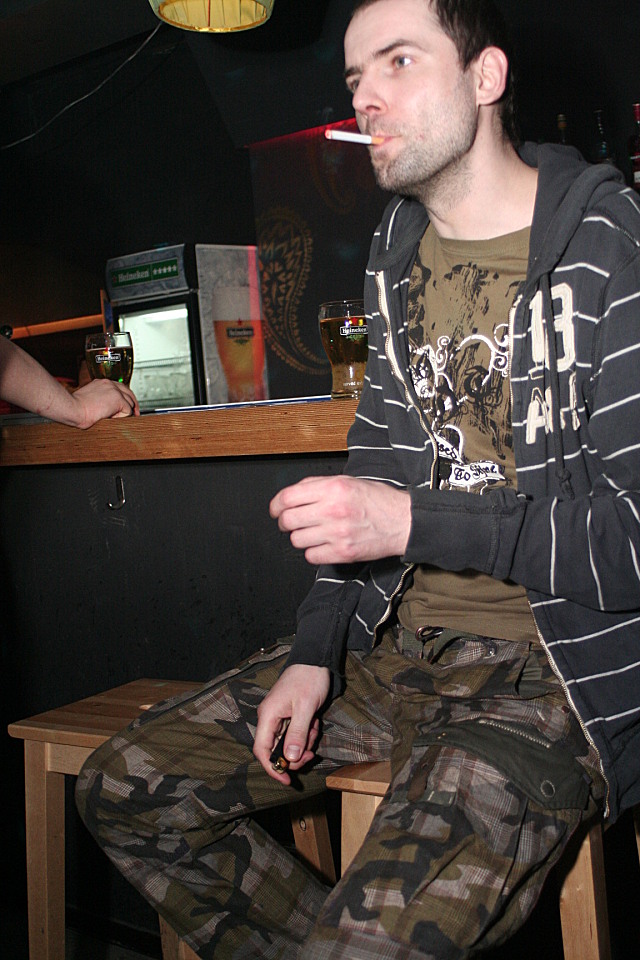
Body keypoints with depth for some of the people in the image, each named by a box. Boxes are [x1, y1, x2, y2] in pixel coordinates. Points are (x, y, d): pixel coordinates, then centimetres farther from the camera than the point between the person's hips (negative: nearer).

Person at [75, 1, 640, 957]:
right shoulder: (398, 250, 11)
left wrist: (415, 524, -22)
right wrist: (315, 651, 4)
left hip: (558, 669, -6)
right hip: (395, 644, 7)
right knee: (124, 789, 4)